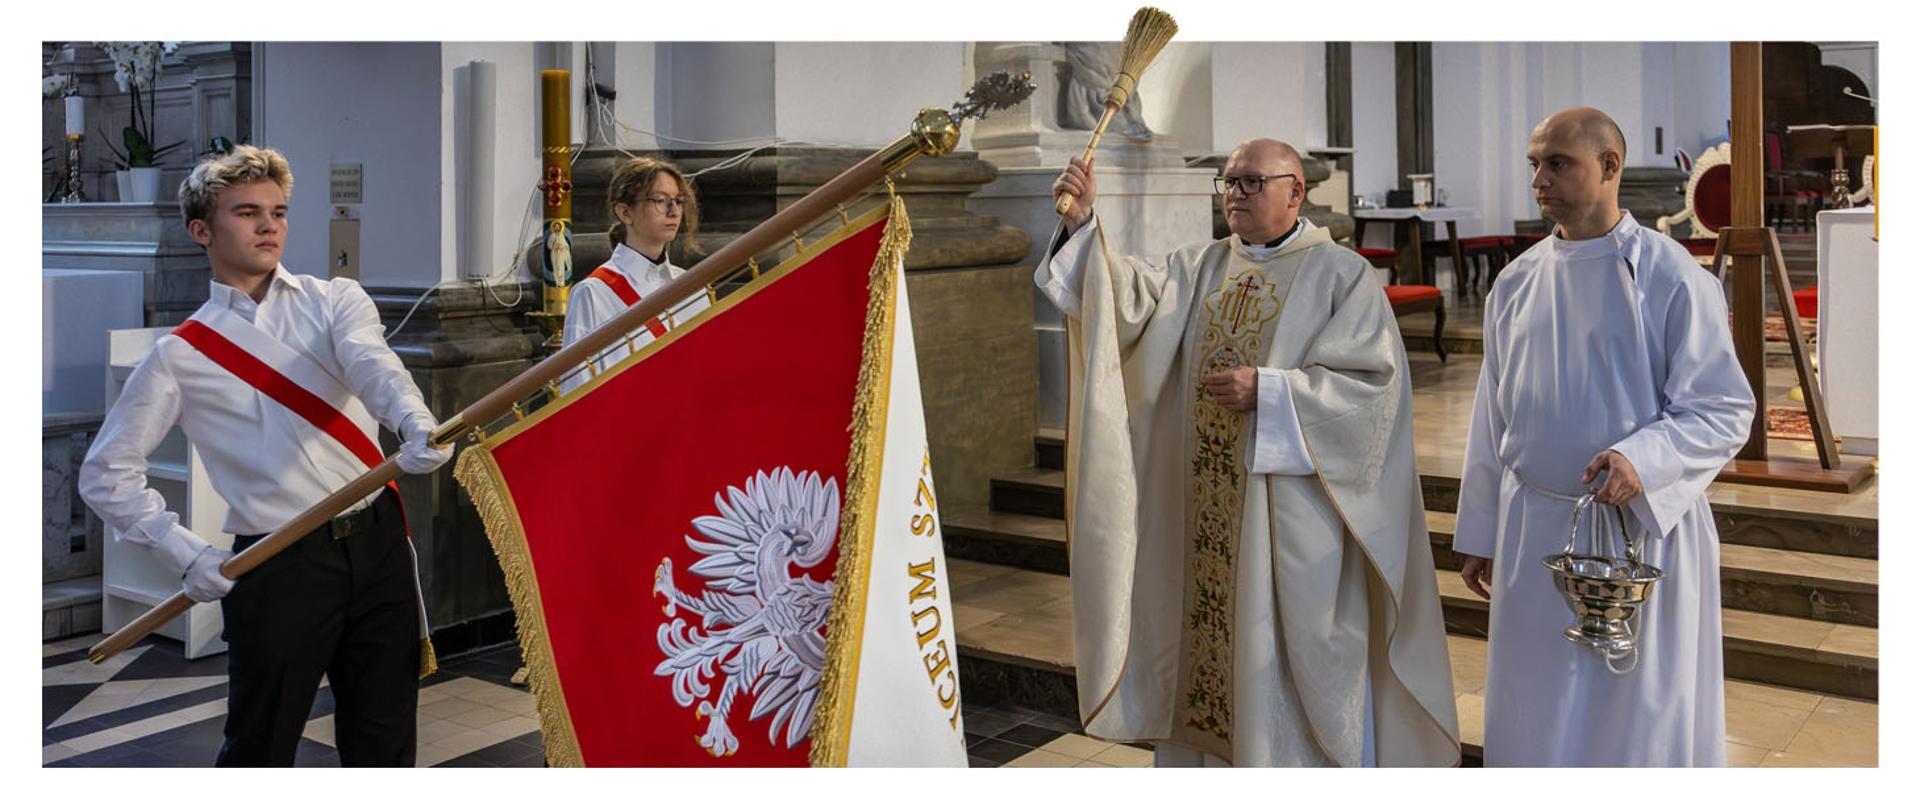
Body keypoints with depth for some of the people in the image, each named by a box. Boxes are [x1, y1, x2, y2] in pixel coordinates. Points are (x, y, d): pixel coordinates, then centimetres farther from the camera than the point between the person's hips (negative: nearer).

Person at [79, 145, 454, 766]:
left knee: (384, 738, 10)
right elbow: (106, 473, 6)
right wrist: (187, 555, -5)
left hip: (377, 544, 1)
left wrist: (415, 422, -39)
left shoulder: (334, 300, 6)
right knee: (260, 745, 9)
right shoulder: (182, 355, 3)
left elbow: (371, 363, -17)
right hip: (277, 568, -1)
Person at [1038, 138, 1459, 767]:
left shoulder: (1341, 276, -4)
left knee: (1295, 653, 4)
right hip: (1209, 513, 5)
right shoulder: (1199, 268, 10)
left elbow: (1374, 382, -12)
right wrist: (1081, 224, -20)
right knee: (1214, 641, 12)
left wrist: (1267, 391, -19)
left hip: (1292, 512, -5)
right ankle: (1213, 754, 28)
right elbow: (1128, 295, -6)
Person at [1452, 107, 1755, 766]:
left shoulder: (1672, 278, -9)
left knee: (1643, 717, 8)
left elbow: (1724, 409, -9)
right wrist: (1480, 534, 12)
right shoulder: (1516, 283, 4)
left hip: (1643, 527, -4)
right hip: (1535, 532, 4)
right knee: (1535, 717, 15)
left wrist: (1642, 460, -28)